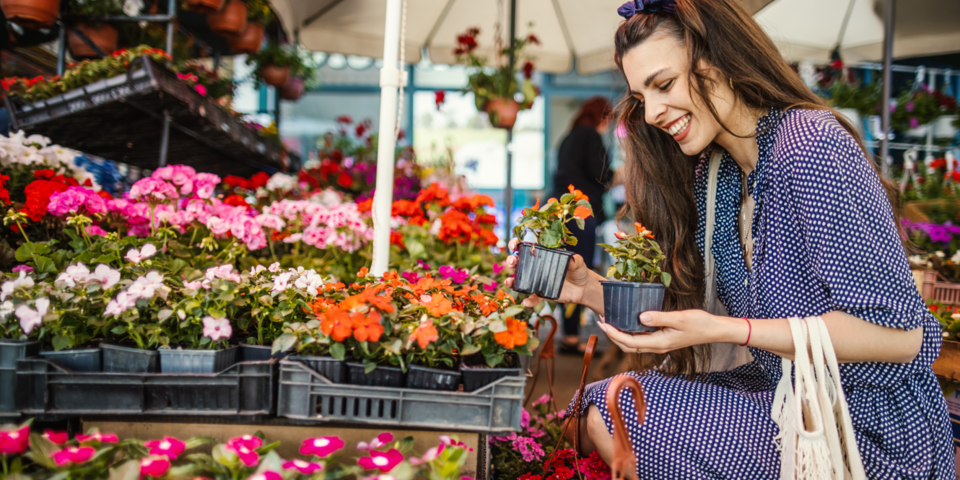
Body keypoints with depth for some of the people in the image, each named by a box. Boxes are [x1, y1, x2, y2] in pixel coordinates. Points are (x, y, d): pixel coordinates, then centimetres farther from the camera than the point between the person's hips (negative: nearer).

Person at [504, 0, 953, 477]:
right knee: (594, 405, 2)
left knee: (611, 417, -13)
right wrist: (592, 291, -6)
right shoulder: (709, 173, 5)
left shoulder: (811, 144, -21)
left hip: (873, 435, -8)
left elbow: (897, 334, -24)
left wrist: (723, 330, -28)